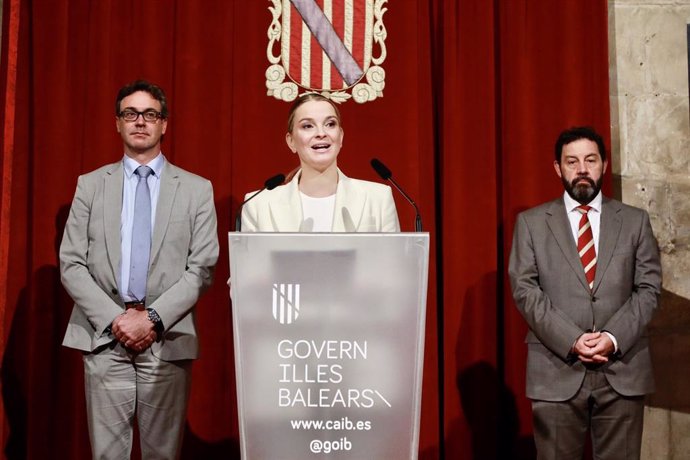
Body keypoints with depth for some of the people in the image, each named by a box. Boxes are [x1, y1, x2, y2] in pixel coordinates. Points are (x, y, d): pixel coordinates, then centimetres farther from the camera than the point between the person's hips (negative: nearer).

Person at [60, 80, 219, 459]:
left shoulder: (197, 190, 6)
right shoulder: (90, 185, 9)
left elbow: (201, 269, 0)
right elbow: (71, 264, 3)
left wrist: (153, 319, -10)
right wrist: (114, 319, -9)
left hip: (168, 339, 0)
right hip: (104, 337, 1)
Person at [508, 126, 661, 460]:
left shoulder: (635, 221, 10)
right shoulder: (531, 223, 6)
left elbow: (648, 288, 5)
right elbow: (525, 289, -2)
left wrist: (614, 338, -10)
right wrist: (571, 340, -12)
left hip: (623, 370, 1)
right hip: (556, 372, -1)